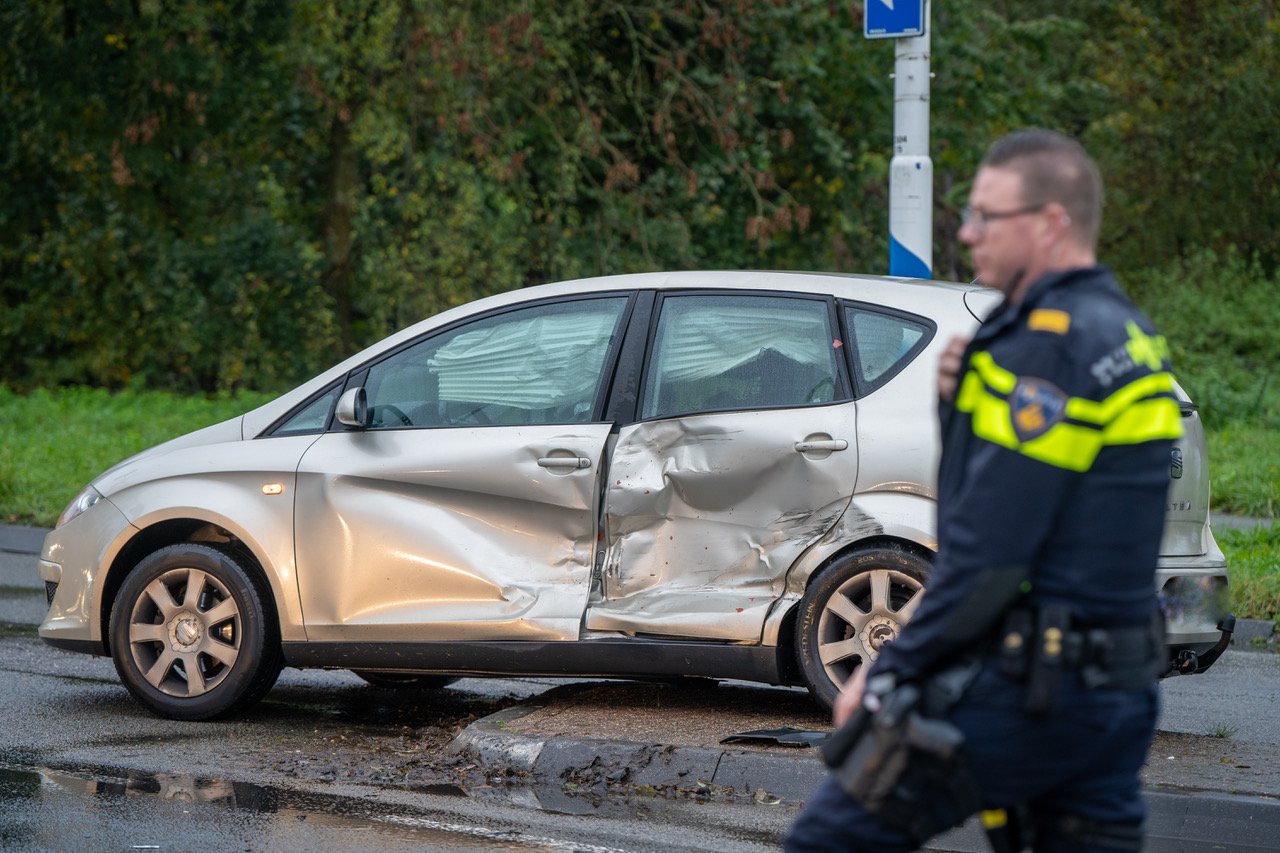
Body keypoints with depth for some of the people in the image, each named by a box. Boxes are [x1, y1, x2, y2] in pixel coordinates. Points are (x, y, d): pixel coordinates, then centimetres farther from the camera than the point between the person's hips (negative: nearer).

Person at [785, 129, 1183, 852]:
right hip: (1123, 690, 10)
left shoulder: (1050, 341, -16)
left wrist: (892, 670, -12)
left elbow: (990, 548, -20)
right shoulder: (1127, 333, 15)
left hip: (1028, 691, -10)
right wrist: (964, 399, 3)